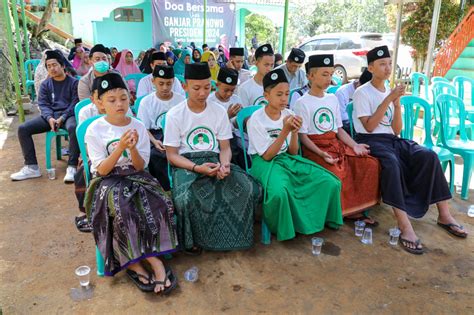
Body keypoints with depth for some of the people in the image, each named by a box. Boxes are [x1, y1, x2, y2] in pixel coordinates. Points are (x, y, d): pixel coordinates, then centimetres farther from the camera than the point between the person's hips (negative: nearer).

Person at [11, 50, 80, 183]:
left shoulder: (74, 82, 2)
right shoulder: (45, 84, 15)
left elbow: (75, 103, -5)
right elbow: (43, 104, 7)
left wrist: (62, 118, -19)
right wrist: (50, 118, -15)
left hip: (68, 115, -5)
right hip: (50, 116, 5)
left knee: (74, 128, -41)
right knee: (23, 128, -14)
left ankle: (71, 167, -34)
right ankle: (32, 167, -10)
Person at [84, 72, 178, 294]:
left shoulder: (138, 126, 2)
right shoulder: (95, 130, -4)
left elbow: (141, 166, 0)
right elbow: (102, 170, -10)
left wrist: (133, 148, -21)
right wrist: (120, 147, -24)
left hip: (136, 177, 3)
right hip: (108, 181, -2)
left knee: (160, 205, -27)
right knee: (123, 210, -34)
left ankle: (135, 263, -17)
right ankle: (154, 262, -19)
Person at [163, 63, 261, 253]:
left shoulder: (219, 111, 6)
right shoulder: (174, 115, -3)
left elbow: (225, 148, 6)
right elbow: (172, 155, -4)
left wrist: (224, 164, -18)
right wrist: (197, 167, -21)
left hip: (214, 161, 3)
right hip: (186, 164, -3)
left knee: (250, 188, -23)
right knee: (187, 198, -36)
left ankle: (231, 234, 0)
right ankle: (191, 240, -5)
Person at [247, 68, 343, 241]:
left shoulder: (289, 114, 0)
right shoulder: (256, 119, -15)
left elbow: (293, 153, 2)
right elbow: (267, 156, -17)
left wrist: (294, 133, -18)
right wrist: (285, 131, -25)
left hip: (287, 159, 5)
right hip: (264, 162, -5)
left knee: (330, 183, -13)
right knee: (279, 192, -39)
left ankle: (317, 219, 11)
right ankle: (281, 229, -8)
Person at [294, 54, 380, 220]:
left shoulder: (333, 98, 16)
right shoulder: (302, 103, -4)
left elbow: (339, 129, 16)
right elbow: (302, 136, -8)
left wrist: (355, 145, 0)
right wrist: (321, 153, -21)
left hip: (337, 144, 6)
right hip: (315, 147, -6)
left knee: (371, 164, -11)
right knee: (335, 173, -32)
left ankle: (355, 207, 1)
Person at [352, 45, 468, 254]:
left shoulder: (390, 92, 17)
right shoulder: (362, 93, -1)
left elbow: (397, 130, 10)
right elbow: (369, 127, -13)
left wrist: (397, 104, -4)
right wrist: (388, 100, -14)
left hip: (392, 140, 6)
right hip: (370, 141, -6)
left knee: (429, 156, -20)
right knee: (392, 162, -38)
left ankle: (444, 215, -13)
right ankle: (405, 227, -41)